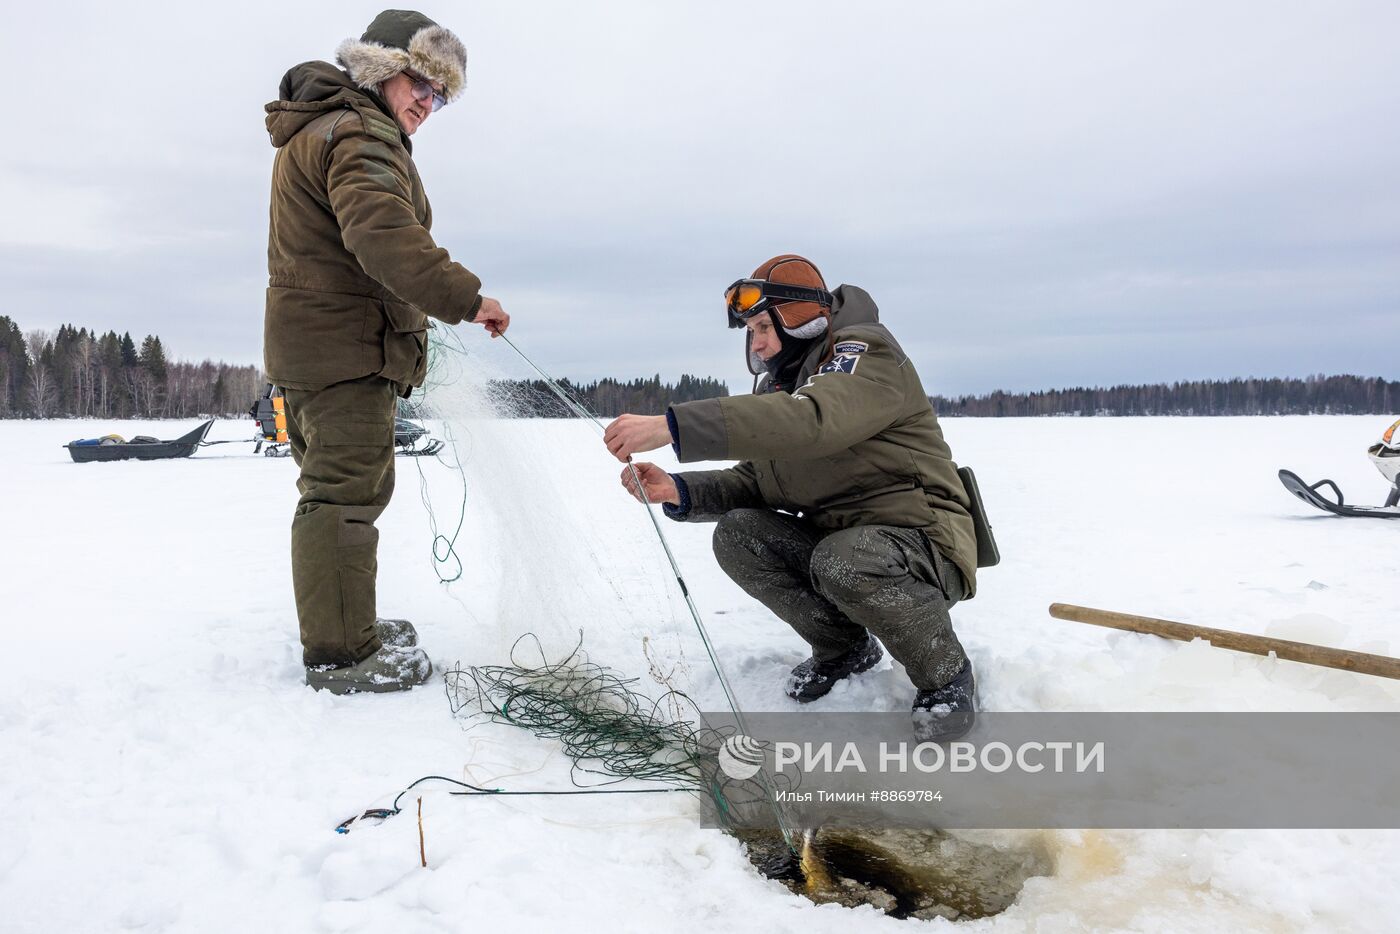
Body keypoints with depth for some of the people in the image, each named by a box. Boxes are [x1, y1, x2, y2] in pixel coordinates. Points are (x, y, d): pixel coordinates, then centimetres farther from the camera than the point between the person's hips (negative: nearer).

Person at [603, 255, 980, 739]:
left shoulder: (865, 352, -14)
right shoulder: (781, 386, 12)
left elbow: (810, 420, -35)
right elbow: (753, 483, 6)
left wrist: (671, 426, -41)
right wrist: (678, 491, -14)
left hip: (924, 543, -7)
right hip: (832, 541, 7)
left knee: (844, 559, -37)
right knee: (735, 534, -13)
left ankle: (947, 676, -9)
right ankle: (844, 648, 5)